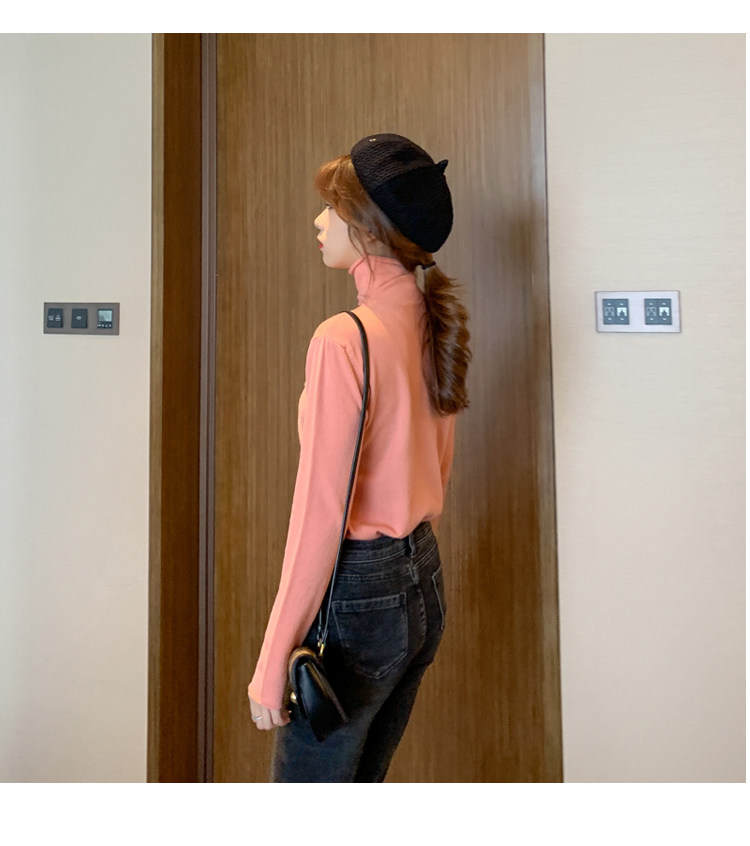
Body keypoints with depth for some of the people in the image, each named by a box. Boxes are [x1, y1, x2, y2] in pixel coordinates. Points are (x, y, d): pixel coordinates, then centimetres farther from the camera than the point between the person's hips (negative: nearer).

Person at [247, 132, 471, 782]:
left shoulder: (344, 338, -20)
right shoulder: (433, 326, 5)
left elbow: (321, 509, -20)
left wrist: (274, 658, -13)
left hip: (357, 590, -8)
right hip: (423, 583, 8)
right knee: (362, 783, 24)